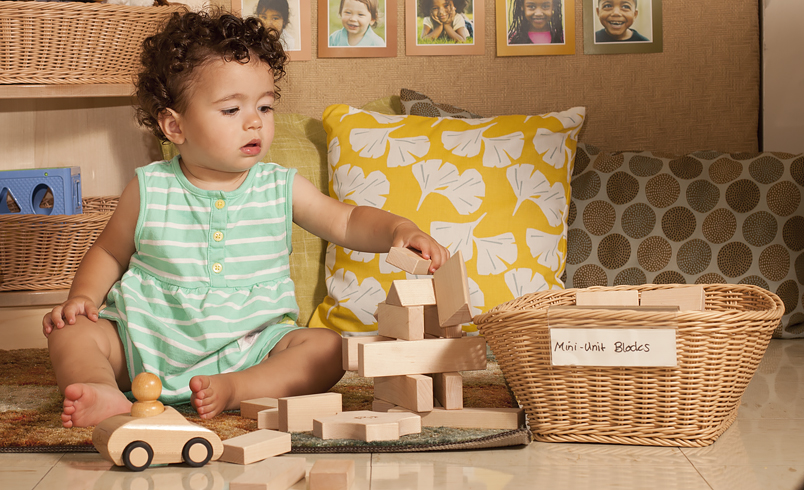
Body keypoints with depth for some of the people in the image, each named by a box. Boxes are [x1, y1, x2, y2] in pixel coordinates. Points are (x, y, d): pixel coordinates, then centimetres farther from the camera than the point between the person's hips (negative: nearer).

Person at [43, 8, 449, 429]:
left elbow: (348, 223, 4)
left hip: (251, 343, 1)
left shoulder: (281, 189, 1)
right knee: (72, 333, -21)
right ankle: (107, 397, -48)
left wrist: (399, 229, -16)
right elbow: (109, 253, 12)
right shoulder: (149, 189, -1)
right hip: (150, 340, 0)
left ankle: (235, 390, -38)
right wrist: (82, 296, -6)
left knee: (326, 349, -22)